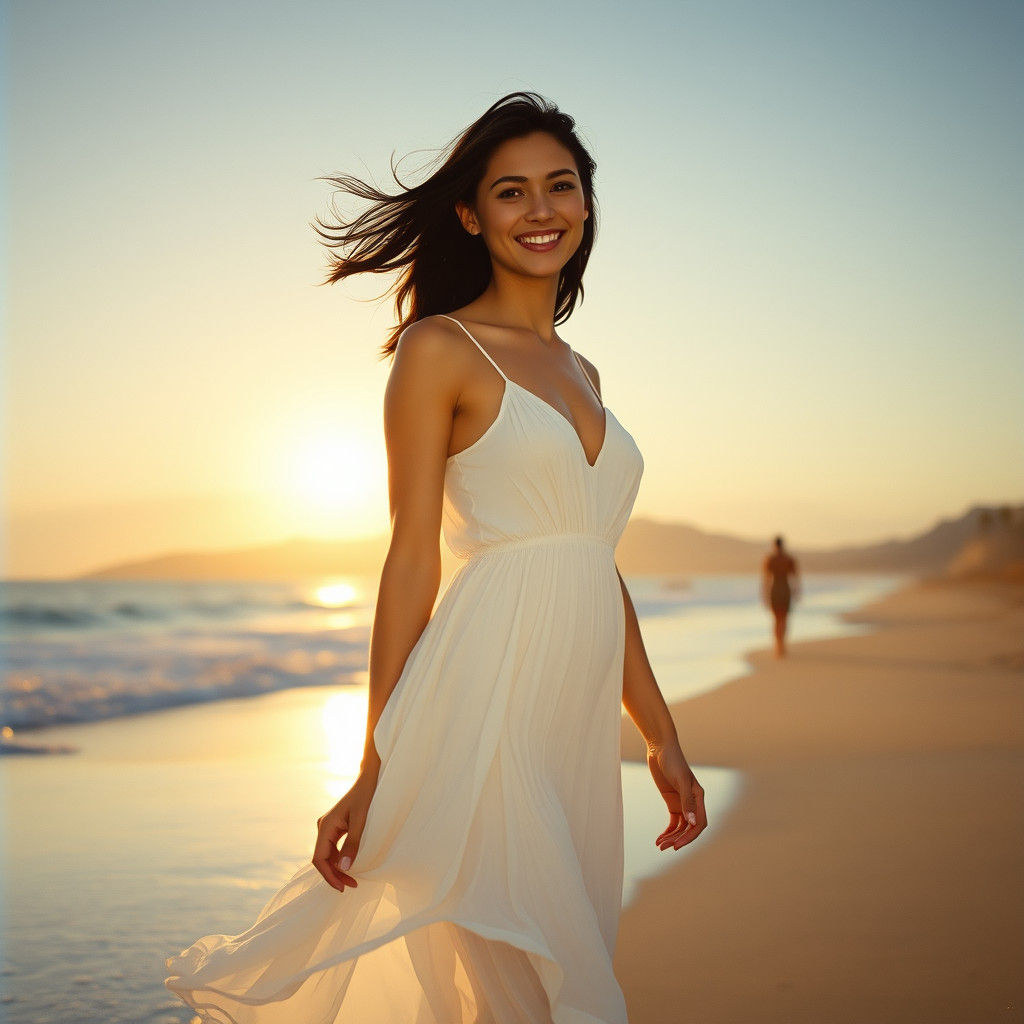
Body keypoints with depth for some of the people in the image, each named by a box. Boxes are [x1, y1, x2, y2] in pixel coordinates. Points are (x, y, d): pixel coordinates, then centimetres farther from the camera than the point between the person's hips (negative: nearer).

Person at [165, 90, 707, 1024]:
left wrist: (662, 737, 16)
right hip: (485, 695, -7)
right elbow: (412, 561, -7)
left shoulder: (581, 373, 17)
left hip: (579, 720, 7)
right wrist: (376, 771, -9)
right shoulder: (440, 350, -3)